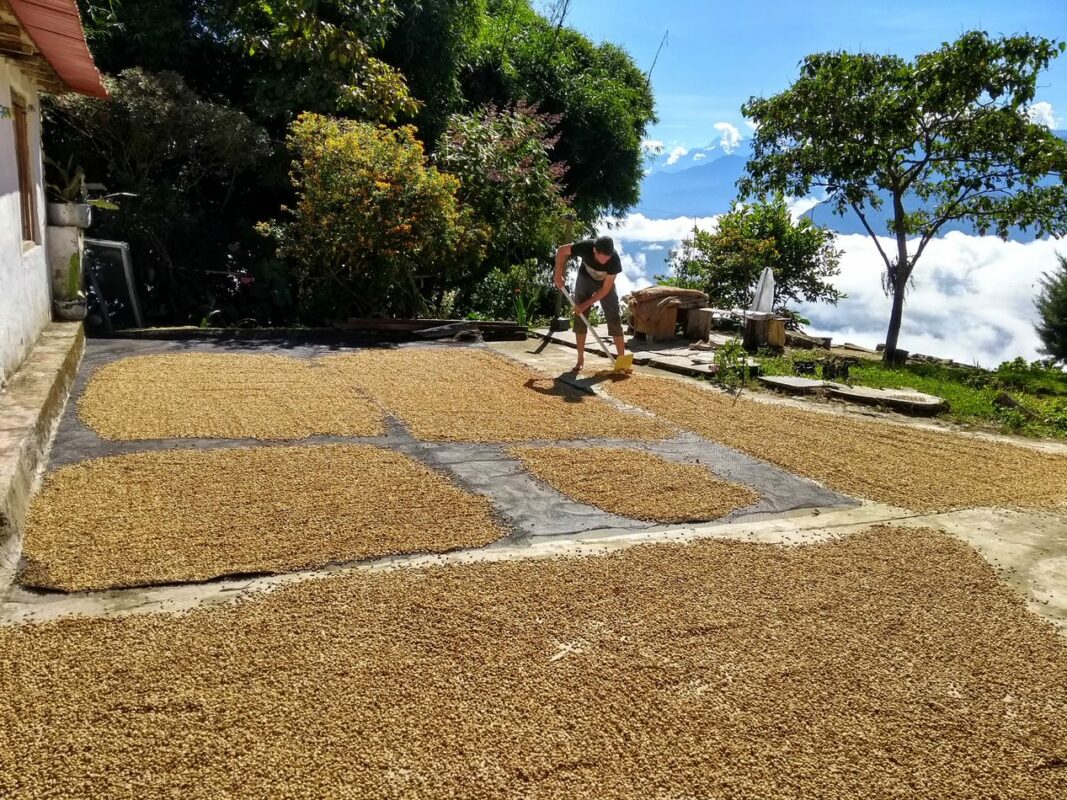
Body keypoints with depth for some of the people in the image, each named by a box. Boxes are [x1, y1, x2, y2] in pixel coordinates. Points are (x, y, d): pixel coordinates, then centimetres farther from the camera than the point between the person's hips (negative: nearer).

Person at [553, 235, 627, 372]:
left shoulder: (614, 260, -36)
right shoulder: (585, 247, -36)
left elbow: (605, 289, -28)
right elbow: (561, 251, -17)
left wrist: (585, 305, -27)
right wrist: (558, 275, -21)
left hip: (605, 283, -1)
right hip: (585, 279, 1)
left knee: (614, 319, -7)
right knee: (580, 318, -3)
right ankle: (581, 359, 6)